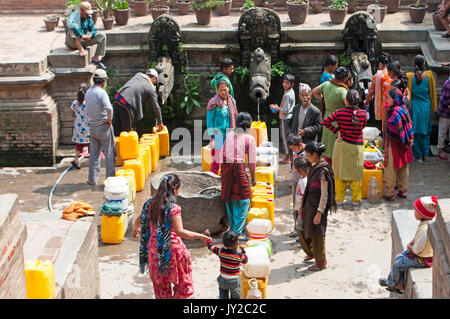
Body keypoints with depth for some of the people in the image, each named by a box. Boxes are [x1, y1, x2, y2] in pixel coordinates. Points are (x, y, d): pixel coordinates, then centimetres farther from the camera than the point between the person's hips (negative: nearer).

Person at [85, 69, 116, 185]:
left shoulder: (88, 92, 7)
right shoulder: (101, 93, -17)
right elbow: (108, 108, -30)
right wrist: (109, 119, -15)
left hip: (92, 126, 7)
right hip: (104, 126, -6)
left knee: (93, 154, 13)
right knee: (109, 154, 3)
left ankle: (92, 179, 15)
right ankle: (110, 179, 6)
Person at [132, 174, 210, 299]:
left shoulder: (150, 203, -1)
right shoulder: (173, 208, -20)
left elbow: (137, 221, 11)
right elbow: (180, 232, -26)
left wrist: (135, 229, 33)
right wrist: (201, 237, -21)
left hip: (154, 249, 6)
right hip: (172, 248, -6)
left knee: (161, 286, 20)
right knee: (183, 285, 12)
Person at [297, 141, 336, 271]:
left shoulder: (323, 170, -23)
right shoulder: (315, 166, 4)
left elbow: (324, 194, -21)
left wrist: (319, 213, -20)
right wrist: (302, 204, 19)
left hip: (318, 205, -9)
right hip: (309, 203, 9)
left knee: (316, 235, 5)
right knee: (303, 230, 20)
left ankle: (321, 263, 22)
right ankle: (311, 253, 43)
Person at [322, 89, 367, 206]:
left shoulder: (339, 113, -13)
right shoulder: (363, 113, -11)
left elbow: (325, 122, -7)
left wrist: (336, 131, 0)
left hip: (342, 145, 0)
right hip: (357, 147, 0)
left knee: (340, 172, 13)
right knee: (355, 173, 12)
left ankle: (339, 199, 20)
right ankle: (356, 199, 20)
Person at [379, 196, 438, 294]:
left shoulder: (424, 229, -35)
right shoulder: (428, 222, -4)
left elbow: (418, 249, -28)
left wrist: (411, 248, -7)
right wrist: (411, 243, 3)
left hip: (422, 260, -10)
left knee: (397, 264, -2)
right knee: (399, 257, 16)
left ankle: (392, 283, 24)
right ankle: (400, 285, 22)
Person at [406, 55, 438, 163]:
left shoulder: (409, 76, -12)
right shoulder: (429, 75, -7)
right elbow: (433, 92, 2)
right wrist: (433, 107, 13)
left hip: (414, 105, -2)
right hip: (426, 106, 2)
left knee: (415, 131, 9)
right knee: (425, 131, 17)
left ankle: (418, 156, 13)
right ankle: (426, 154, 22)